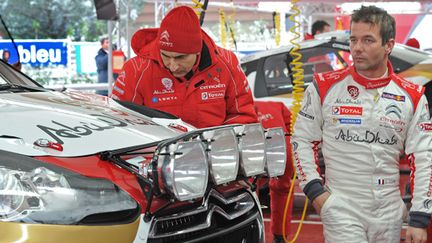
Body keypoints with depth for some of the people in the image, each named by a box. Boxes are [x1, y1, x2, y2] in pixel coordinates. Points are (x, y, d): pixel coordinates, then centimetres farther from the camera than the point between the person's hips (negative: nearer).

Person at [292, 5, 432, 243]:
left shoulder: (412, 97, 2)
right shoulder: (325, 87, -3)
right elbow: (302, 140, 5)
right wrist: (314, 189, -5)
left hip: (390, 214, 3)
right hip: (341, 210, -2)